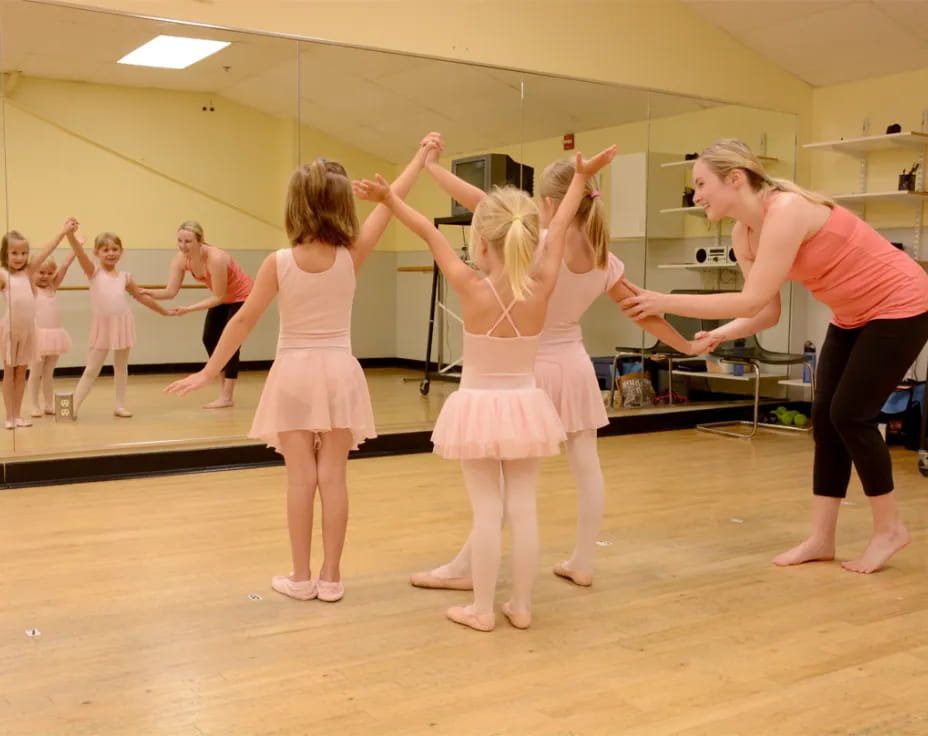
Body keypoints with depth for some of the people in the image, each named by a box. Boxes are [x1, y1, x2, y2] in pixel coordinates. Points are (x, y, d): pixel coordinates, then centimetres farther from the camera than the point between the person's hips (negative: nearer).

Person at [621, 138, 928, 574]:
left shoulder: (786, 210, -30)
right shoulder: (743, 235, -3)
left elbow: (752, 301, -34)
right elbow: (766, 313, -3)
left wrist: (665, 302, -31)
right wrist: (716, 336, -19)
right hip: (854, 315, 9)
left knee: (850, 415, -7)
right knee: (824, 417, 4)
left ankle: (889, 528, 12)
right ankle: (822, 539, 11)